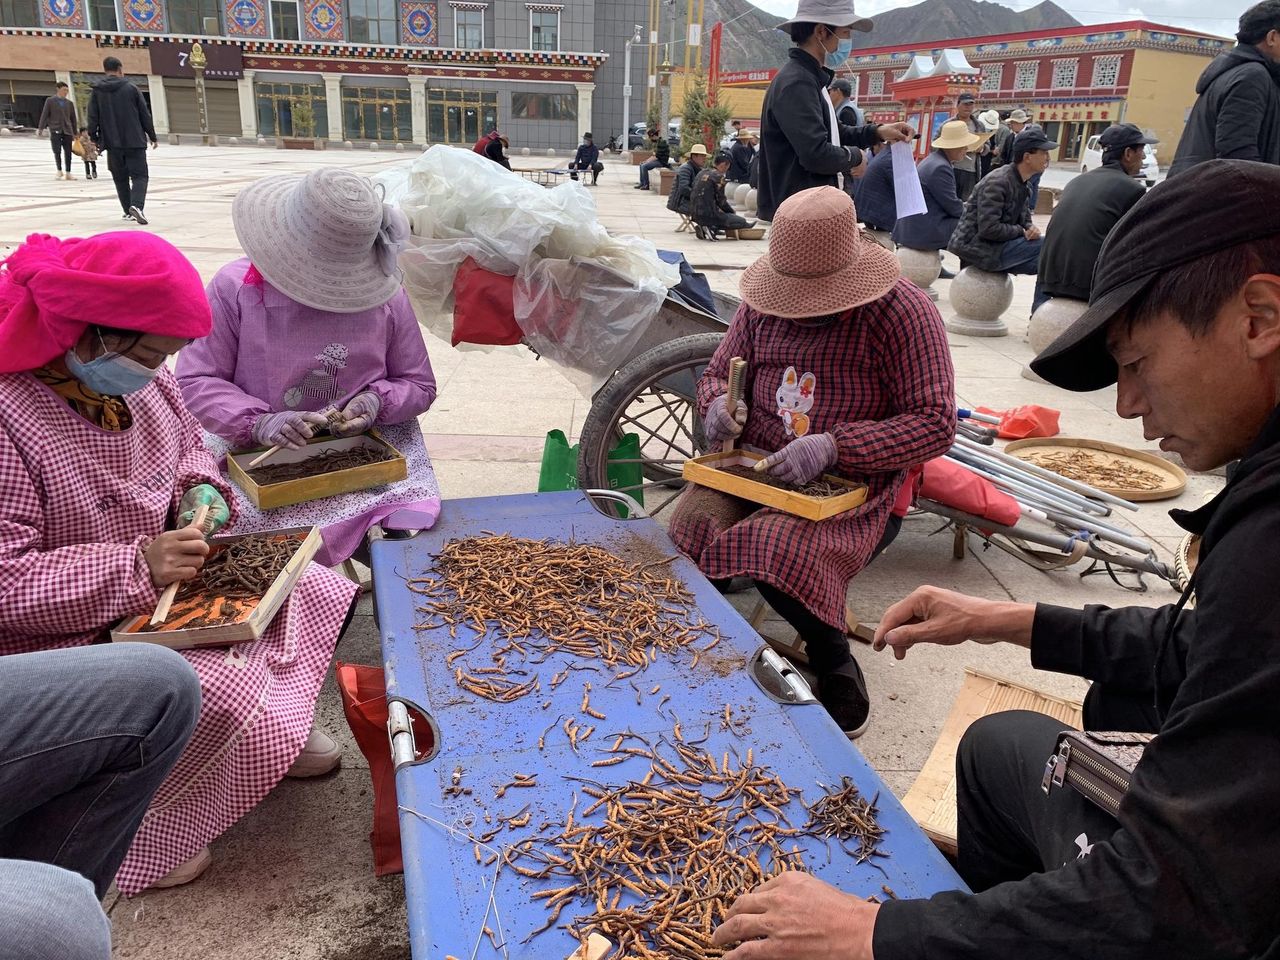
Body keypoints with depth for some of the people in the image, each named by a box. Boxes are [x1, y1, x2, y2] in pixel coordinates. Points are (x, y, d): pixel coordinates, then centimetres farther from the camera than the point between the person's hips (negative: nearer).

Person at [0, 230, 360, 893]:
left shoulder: (144, 382, -4)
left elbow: (189, 449, 16)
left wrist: (200, 494, -6)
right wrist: (135, 565, -33)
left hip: (166, 582, 9)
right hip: (76, 630, -8)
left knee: (317, 595, 2)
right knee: (223, 690, -28)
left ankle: (270, 740, 22)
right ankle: (132, 832, -1)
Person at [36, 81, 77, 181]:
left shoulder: (69, 103, 15)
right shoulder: (50, 101, 6)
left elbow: (73, 118, 17)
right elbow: (44, 115, 3)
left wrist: (75, 132, 13)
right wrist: (40, 128, -4)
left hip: (67, 130, 3)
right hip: (55, 130, -3)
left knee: (68, 152, -1)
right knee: (57, 152, -7)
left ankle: (68, 173, 4)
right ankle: (59, 171, 6)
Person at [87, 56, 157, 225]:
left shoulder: (96, 91, 3)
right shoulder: (131, 88, -1)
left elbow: (93, 118, 2)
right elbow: (145, 115, 2)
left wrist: (94, 139, 14)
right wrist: (152, 137, 12)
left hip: (112, 143, 2)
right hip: (135, 142, -2)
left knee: (120, 178, 14)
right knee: (140, 175, -2)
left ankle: (128, 211, 12)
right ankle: (136, 205, -26)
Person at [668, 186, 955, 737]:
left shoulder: (903, 312, -10)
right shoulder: (762, 305, 4)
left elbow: (936, 423, -15)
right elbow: (718, 373, 17)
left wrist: (833, 445, -27)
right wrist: (719, 403, -10)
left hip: (854, 488, -4)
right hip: (755, 465, 4)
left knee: (778, 551, -33)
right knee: (690, 527, -26)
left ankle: (834, 661, -1)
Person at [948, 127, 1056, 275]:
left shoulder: (1020, 181, 9)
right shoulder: (997, 183, -20)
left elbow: (1022, 217, 16)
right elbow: (988, 229, -27)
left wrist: (1030, 228, -8)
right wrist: (1022, 231, -15)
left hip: (994, 243, 9)